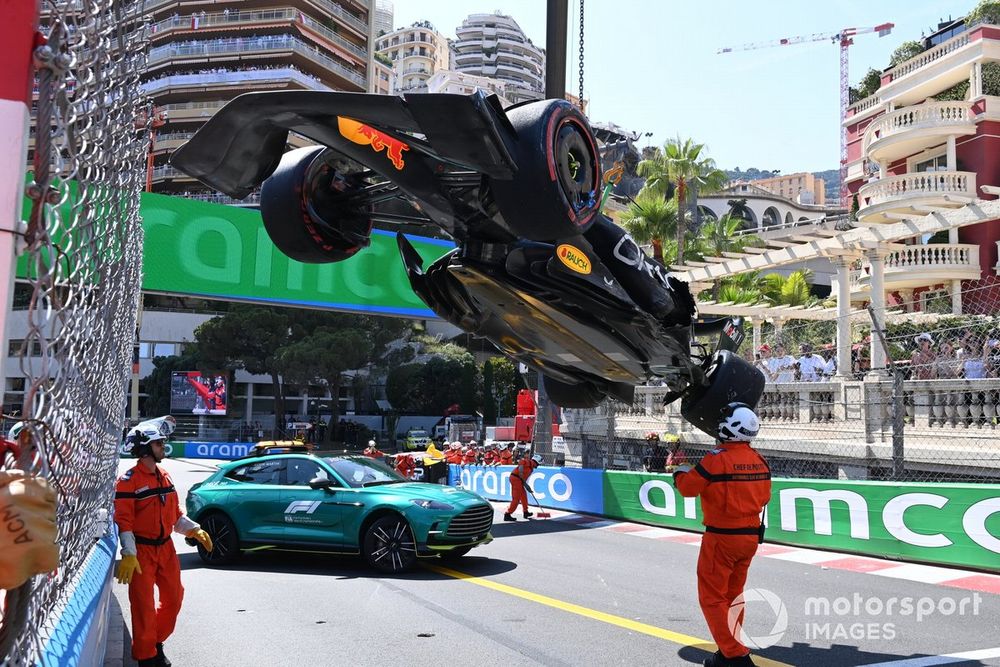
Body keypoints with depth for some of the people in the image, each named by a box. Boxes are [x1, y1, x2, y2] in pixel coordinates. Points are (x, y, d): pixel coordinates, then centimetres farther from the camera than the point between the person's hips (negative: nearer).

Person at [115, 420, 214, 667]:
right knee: (144, 604, 0)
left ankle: (156, 642, 32)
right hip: (141, 551, -7)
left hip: (165, 548, 7)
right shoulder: (129, 480, -13)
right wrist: (128, 555, -23)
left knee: (174, 596, 13)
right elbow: (123, 520, -17)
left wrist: (194, 530, 3)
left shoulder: (165, 477, 10)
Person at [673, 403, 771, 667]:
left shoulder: (717, 458, -19)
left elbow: (687, 487, -13)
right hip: (751, 536, 7)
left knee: (712, 597, 2)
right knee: (733, 594, 19)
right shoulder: (760, 461, 3)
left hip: (722, 537, -7)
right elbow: (764, 497, 12)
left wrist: (680, 470, 6)